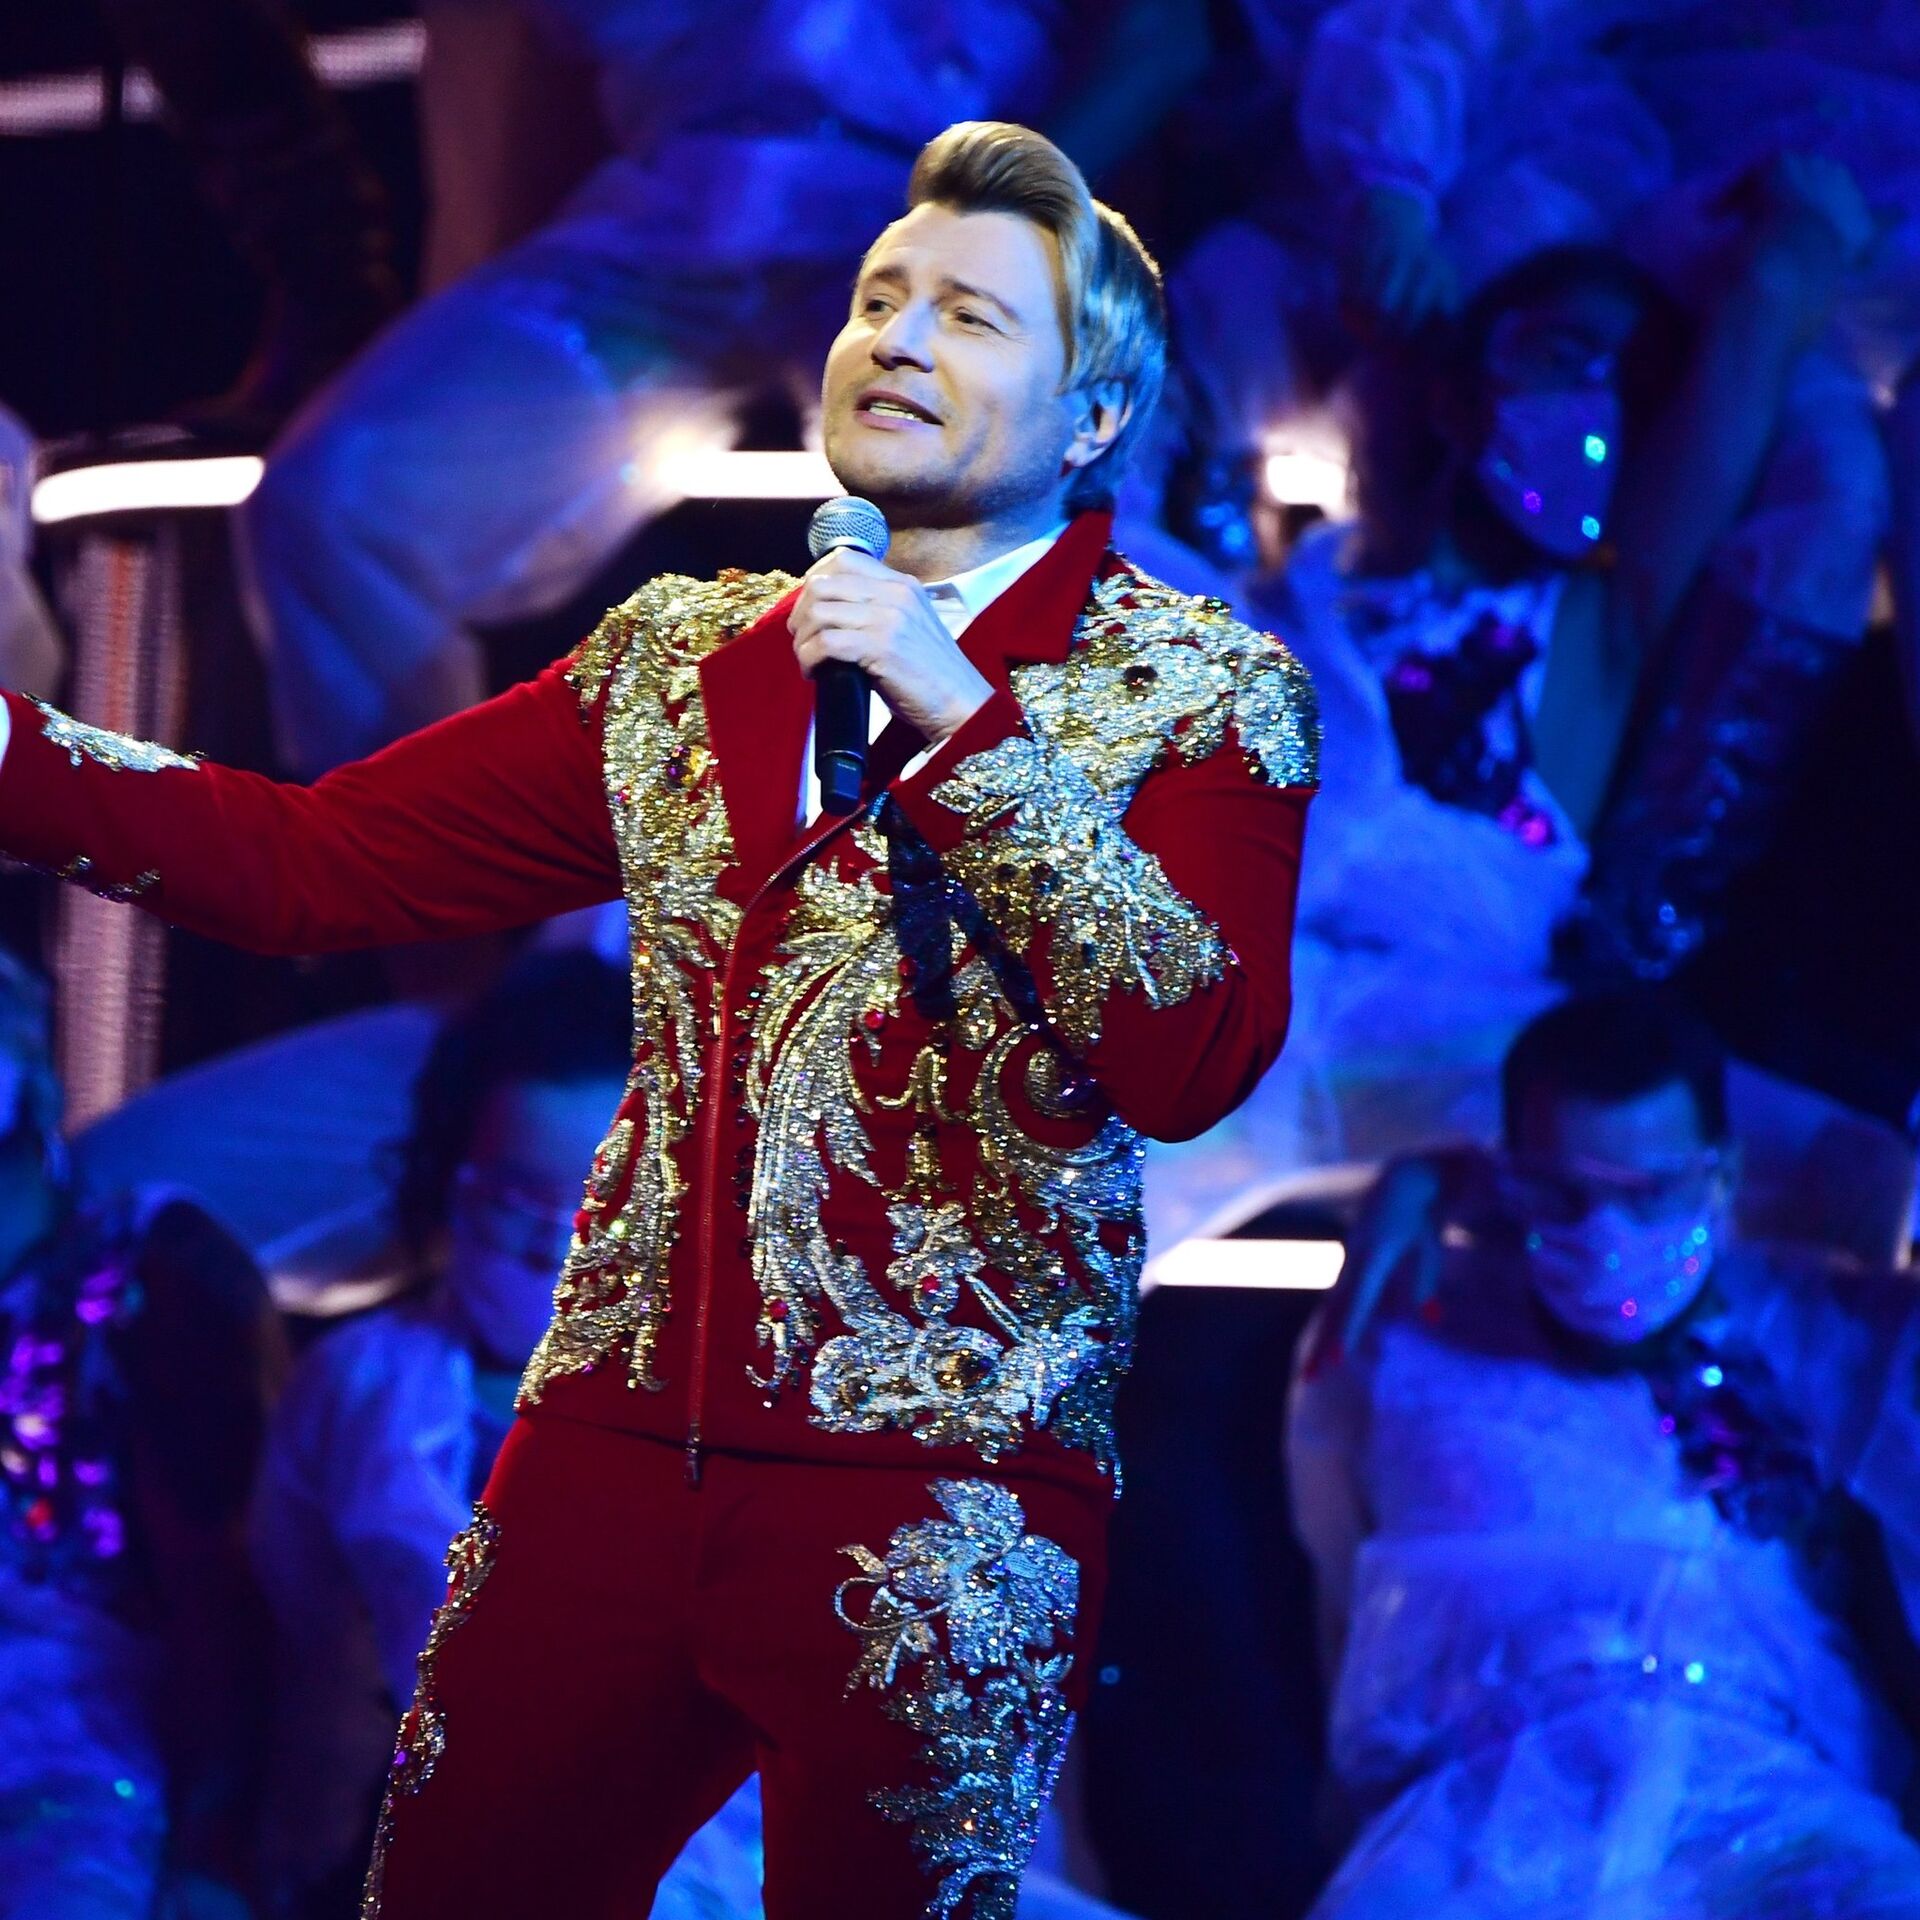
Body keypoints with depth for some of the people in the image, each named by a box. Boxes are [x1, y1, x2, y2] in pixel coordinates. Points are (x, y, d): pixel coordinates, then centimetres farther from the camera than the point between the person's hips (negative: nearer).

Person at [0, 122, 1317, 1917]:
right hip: (616, 1450, 4)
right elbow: (312, 861, 9)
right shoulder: (681, 654, 12)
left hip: (940, 1500, -4)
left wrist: (965, 716, -19)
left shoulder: (1204, 689, -1)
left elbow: (1191, 1065, -15)